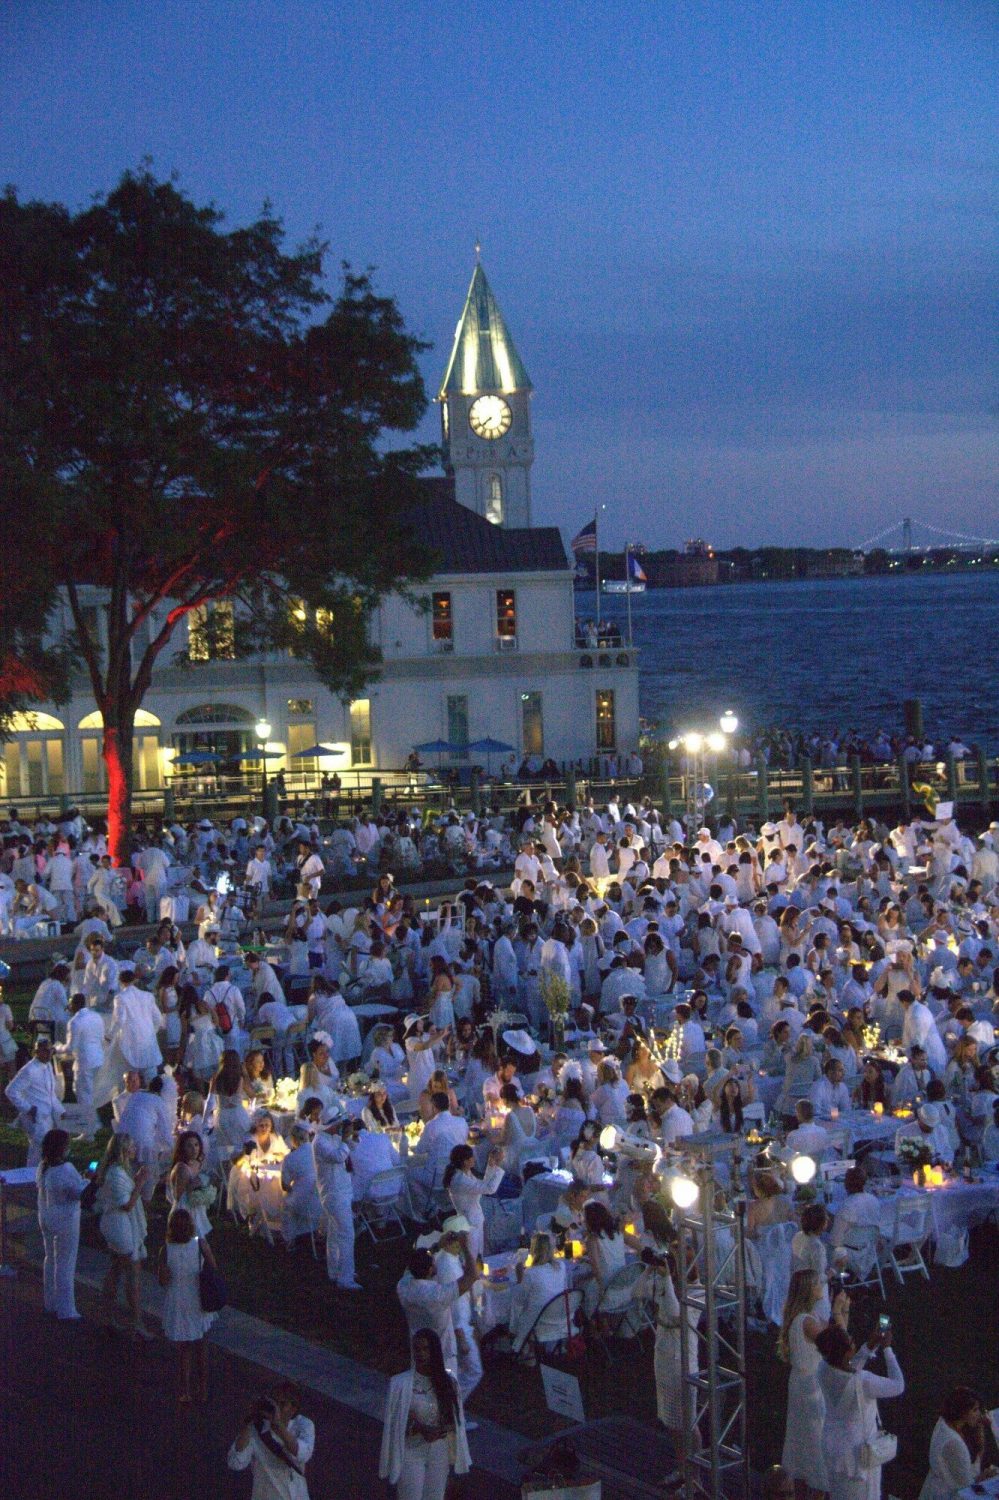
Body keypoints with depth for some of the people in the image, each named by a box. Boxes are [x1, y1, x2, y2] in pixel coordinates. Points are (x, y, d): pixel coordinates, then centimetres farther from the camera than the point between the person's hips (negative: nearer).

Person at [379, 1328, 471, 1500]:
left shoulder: (448, 1383, 0)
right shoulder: (399, 1384, -9)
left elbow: (455, 1422, 5)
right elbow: (393, 1424, -6)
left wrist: (440, 1431, -15)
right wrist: (418, 1428, -22)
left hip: (440, 1453, 3)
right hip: (411, 1452, -3)